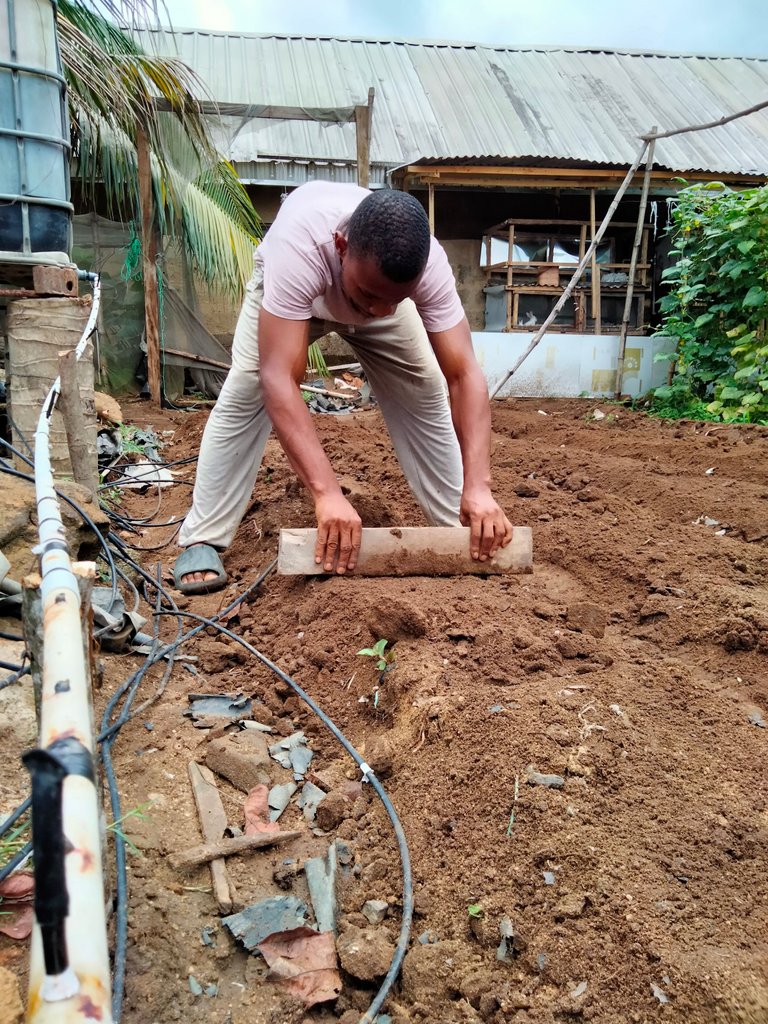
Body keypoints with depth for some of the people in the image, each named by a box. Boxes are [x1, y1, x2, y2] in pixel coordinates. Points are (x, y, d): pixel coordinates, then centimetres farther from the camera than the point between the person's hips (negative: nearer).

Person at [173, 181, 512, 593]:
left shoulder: (429, 266, -38)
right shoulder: (298, 247, -48)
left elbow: (464, 374, -38)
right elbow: (277, 378, -53)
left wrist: (477, 487, -49)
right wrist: (327, 492, -61)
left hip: (375, 291, 2)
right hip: (289, 289, -2)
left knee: (427, 395, -9)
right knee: (244, 392, -20)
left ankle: (454, 526, 6)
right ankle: (201, 541, -10)